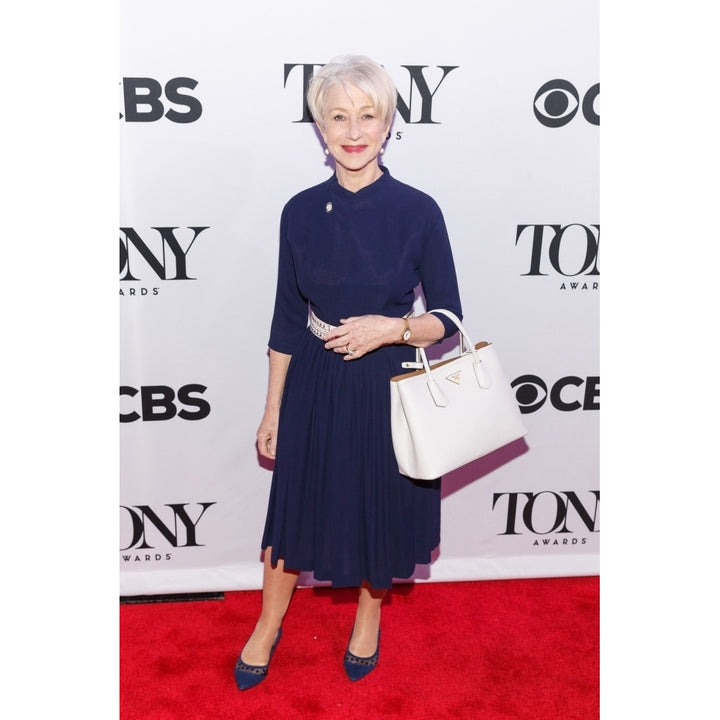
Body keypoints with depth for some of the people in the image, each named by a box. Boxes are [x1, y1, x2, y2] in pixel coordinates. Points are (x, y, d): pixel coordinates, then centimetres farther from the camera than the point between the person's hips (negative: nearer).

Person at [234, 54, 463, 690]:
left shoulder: (418, 211, -10)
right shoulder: (301, 212, -3)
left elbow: (447, 319, -4)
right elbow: (287, 321, 3)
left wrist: (389, 328, -23)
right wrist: (273, 410, 6)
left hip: (389, 388, -1)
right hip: (315, 387, 2)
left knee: (381, 507, 15)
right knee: (296, 502, 15)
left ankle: (369, 614, 46)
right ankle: (269, 624, 41)